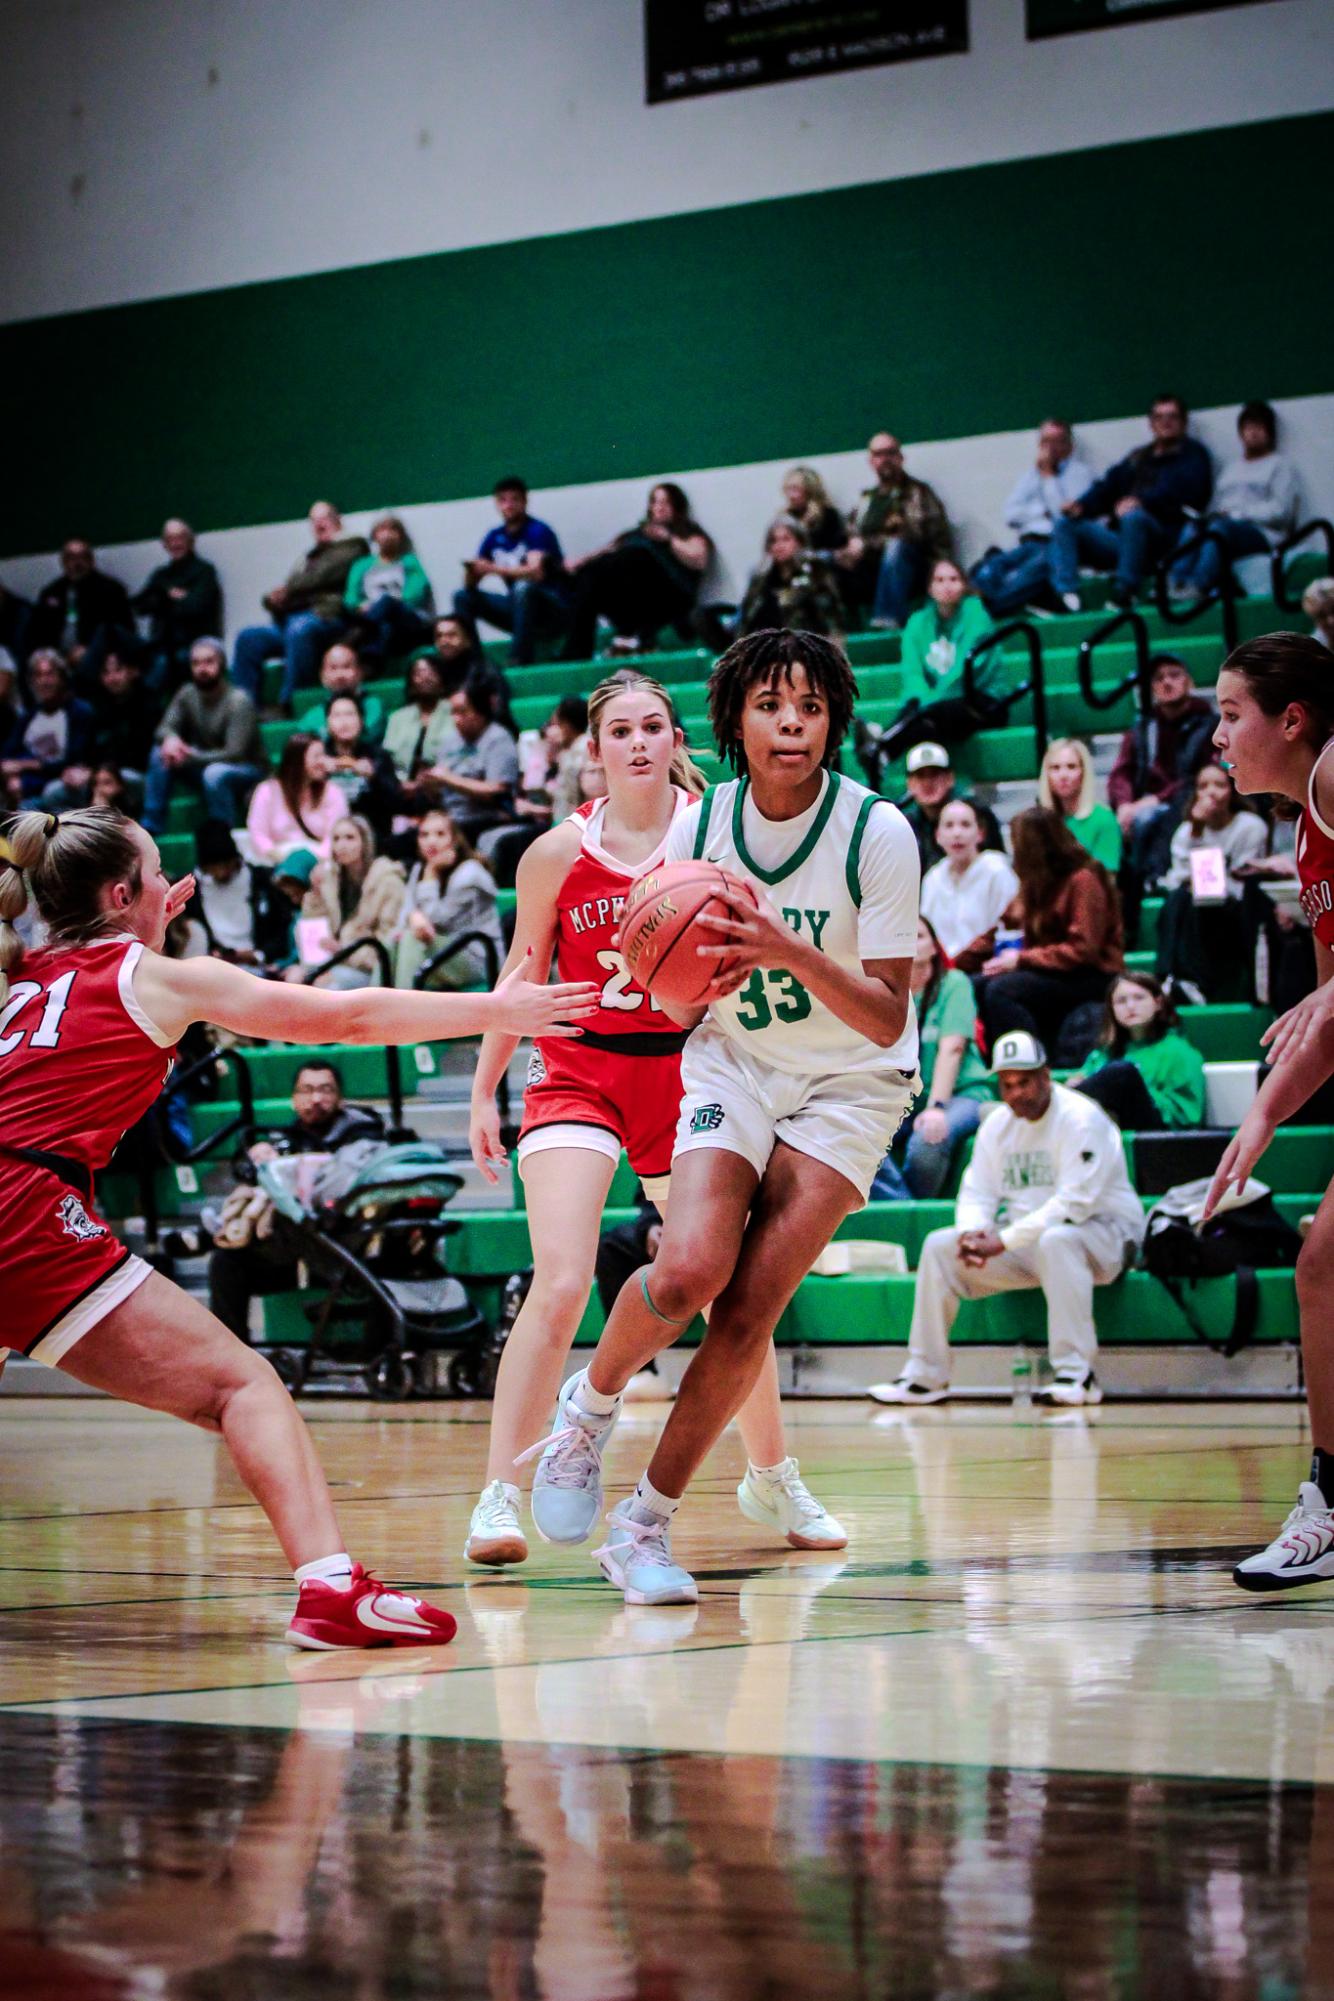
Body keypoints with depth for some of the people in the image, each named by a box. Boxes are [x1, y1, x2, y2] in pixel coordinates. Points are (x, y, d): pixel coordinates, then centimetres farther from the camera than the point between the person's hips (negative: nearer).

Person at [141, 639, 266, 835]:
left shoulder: (239, 701, -21)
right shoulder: (187, 694, -3)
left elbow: (234, 754, -26)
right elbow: (164, 729, -5)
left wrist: (190, 757, -32)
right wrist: (170, 738, -31)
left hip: (247, 769, -6)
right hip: (204, 764, 6)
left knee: (215, 773, -38)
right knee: (161, 753, -14)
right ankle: (151, 828, -12)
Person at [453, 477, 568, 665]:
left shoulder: (538, 531, -11)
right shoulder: (494, 537, 7)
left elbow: (536, 572, -28)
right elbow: (470, 585, 6)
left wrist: (494, 569, -31)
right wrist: (471, 571, -18)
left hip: (555, 612, -7)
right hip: (518, 608, 7)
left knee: (523, 588, -36)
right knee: (463, 597, -2)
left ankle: (520, 661, -39)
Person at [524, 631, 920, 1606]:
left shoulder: (879, 832, -16)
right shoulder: (698, 825, -7)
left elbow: (888, 1018, -16)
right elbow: (674, 1008, 3)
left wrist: (792, 952, -32)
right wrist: (708, 978, -21)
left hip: (850, 1083, -2)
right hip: (731, 1067, 2)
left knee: (750, 1310, -15)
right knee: (687, 1272, -23)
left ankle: (648, 1521, 0)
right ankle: (591, 1405, 8)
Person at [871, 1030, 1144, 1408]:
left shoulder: (1081, 1118, -17)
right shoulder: (998, 1125, 7)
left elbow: (1074, 1203, -25)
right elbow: (977, 1192, 9)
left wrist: (1005, 1241, -27)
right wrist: (971, 1232, -16)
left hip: (1103, 1232, -7)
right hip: (1024, 1242, 7)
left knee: (1056, 1240, -40)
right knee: (939, 1246, -6)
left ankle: (1077, 1375, -39)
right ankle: (924, 1377, -6)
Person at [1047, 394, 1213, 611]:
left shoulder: (1192, 453, 12)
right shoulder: (1138, 457, 30)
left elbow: (1181, 488, -8)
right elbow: (1108, 486, 18)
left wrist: (1141, 501, -24)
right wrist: (1081, 504, -3)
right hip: (1118, 535, 6)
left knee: (1133, 517, -38)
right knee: (1065, 522, -9)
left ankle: (1125, 591, -38)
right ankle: (1066, 594, -28)